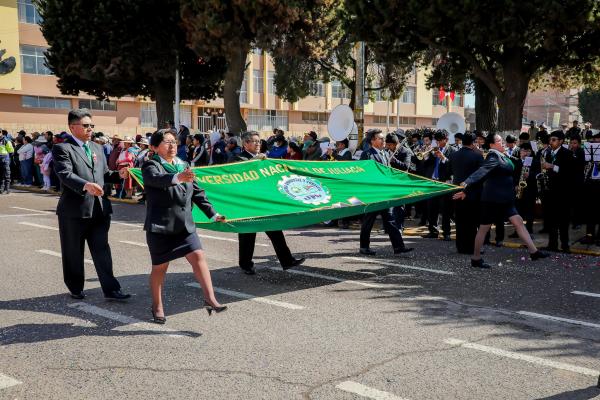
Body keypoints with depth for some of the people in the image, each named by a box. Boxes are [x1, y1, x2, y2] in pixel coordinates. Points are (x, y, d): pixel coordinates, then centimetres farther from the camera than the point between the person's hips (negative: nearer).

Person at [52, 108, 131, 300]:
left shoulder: (97, 148, 16)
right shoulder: (62, 148, -7)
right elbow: (65, 175, -21)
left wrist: (119, 174, 2)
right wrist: (86, 185, -37)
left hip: (99, 209, 5)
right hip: (74, 210, -5)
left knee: (102, 251, 5)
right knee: (73, 253, 10)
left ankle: (110, 289, 7)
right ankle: (76, 288, 26)